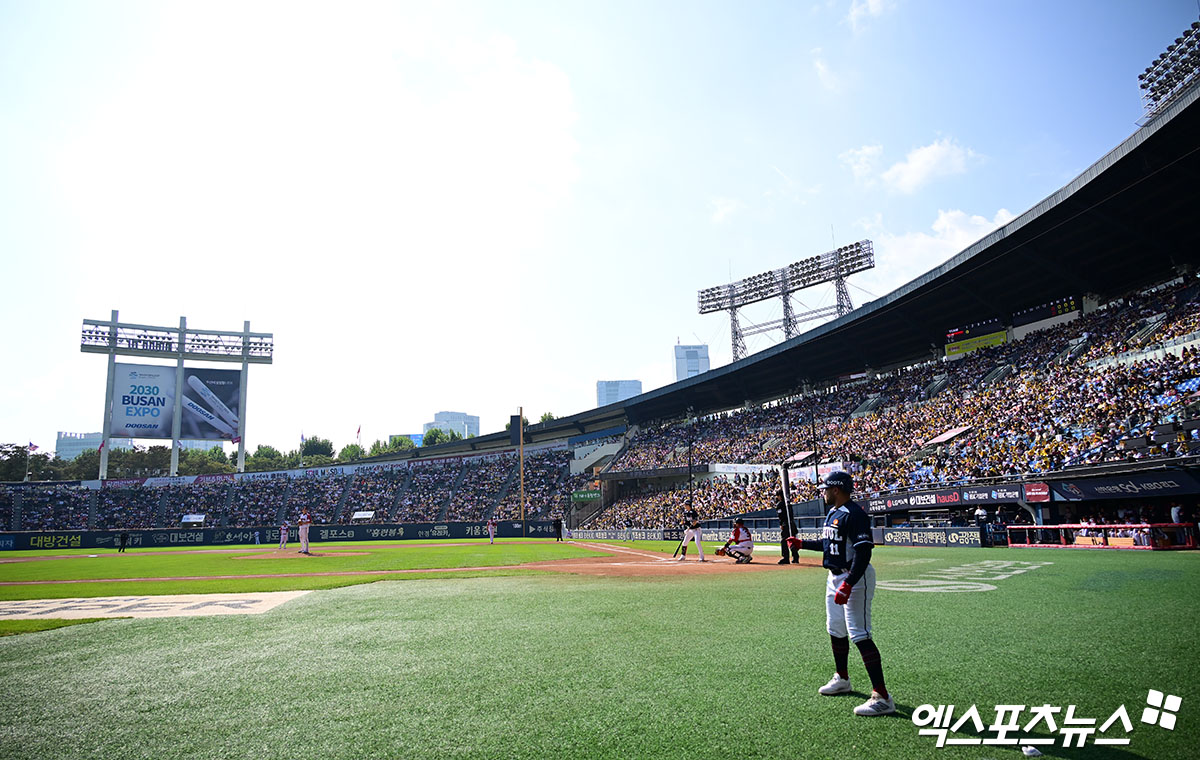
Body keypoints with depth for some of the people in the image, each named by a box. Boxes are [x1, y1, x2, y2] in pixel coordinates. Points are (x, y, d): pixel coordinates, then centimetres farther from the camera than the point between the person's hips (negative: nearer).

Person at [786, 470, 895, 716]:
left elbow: (863, 552, -26)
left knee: (860, 635, -13)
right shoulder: (832, 514, 12)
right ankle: (842, 679, 38)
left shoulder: (854, 514, -20)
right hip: (835, 577, 11)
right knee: (835, 630, 20)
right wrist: (802, 544, 27)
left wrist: (848, 584, -31)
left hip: (855, 578, -11)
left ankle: (882, 697, -10)